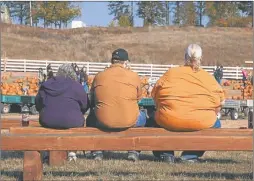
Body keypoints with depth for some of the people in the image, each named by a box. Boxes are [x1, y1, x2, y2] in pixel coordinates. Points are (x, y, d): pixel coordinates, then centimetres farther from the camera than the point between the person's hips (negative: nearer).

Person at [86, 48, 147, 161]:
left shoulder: (99, 76, 3)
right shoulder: (134, 76, -1)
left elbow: (92, 99, 15)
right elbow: (138, 98, 10)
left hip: (103, 122, 1)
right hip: (129, 122, -1)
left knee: (91, 118, 35)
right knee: (142, 116, 33)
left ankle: (97, 152, 28)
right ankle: (134, 151, 27)